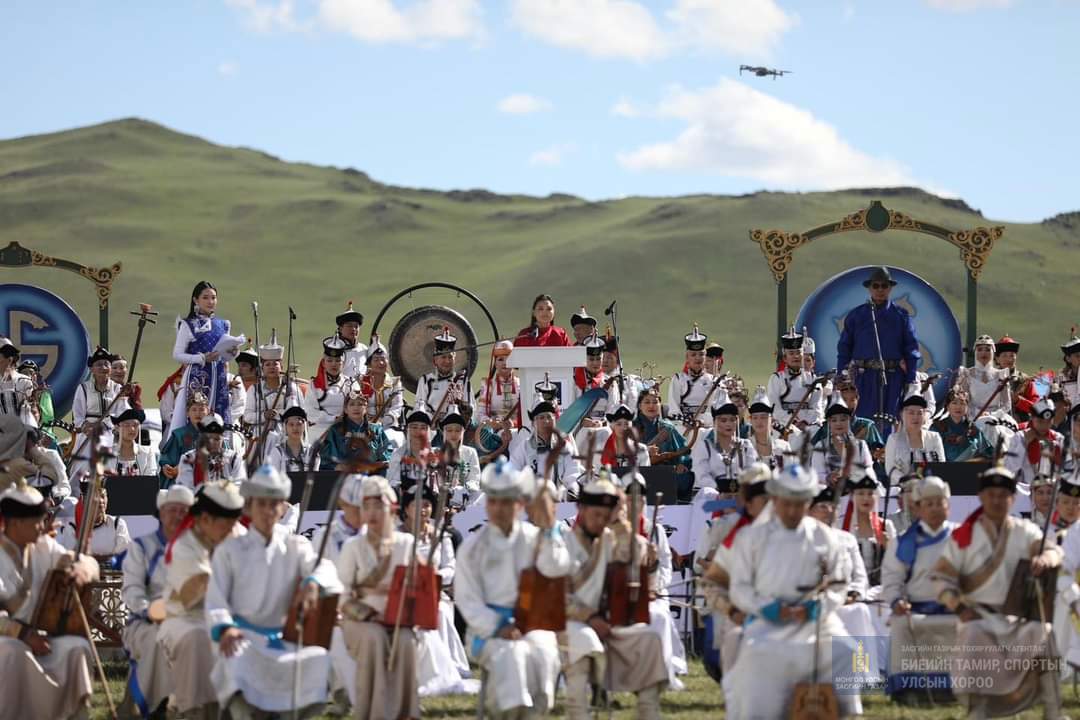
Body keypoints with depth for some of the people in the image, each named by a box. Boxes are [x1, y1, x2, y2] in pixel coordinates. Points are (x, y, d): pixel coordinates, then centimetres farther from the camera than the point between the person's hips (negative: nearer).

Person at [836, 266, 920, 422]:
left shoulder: (901, 316, 8)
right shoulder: (856, 315, 10)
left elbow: (912, 350, 6)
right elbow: (844, 349, 10)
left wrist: (910, 381, -1)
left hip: (893, 377, 0)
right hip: (863, 377, 0)